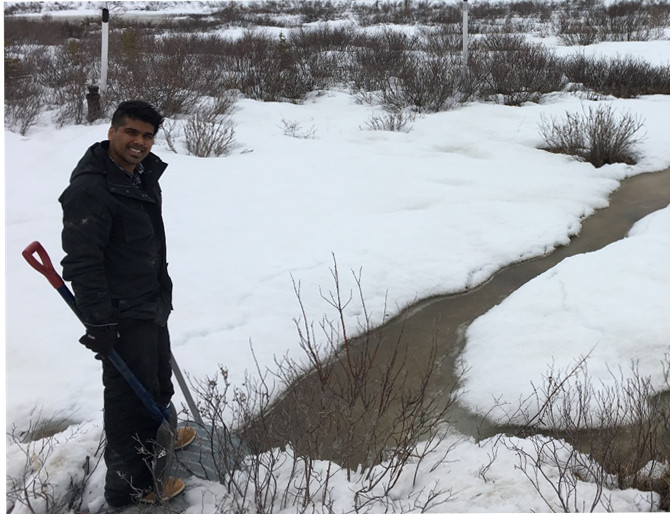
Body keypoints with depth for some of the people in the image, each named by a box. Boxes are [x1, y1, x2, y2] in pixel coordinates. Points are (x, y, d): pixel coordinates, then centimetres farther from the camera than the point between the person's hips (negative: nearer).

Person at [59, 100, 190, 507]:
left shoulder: (144, 176, 8)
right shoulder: (91, 188, -23)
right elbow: (83, 260, -25)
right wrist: (99, 323, -26)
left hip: (153, 304, 10)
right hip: (123, 314, -9)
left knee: (158, 379, 26)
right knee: (131, 393, 1)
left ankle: (159, 435, 51)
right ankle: (129, 483, 15)